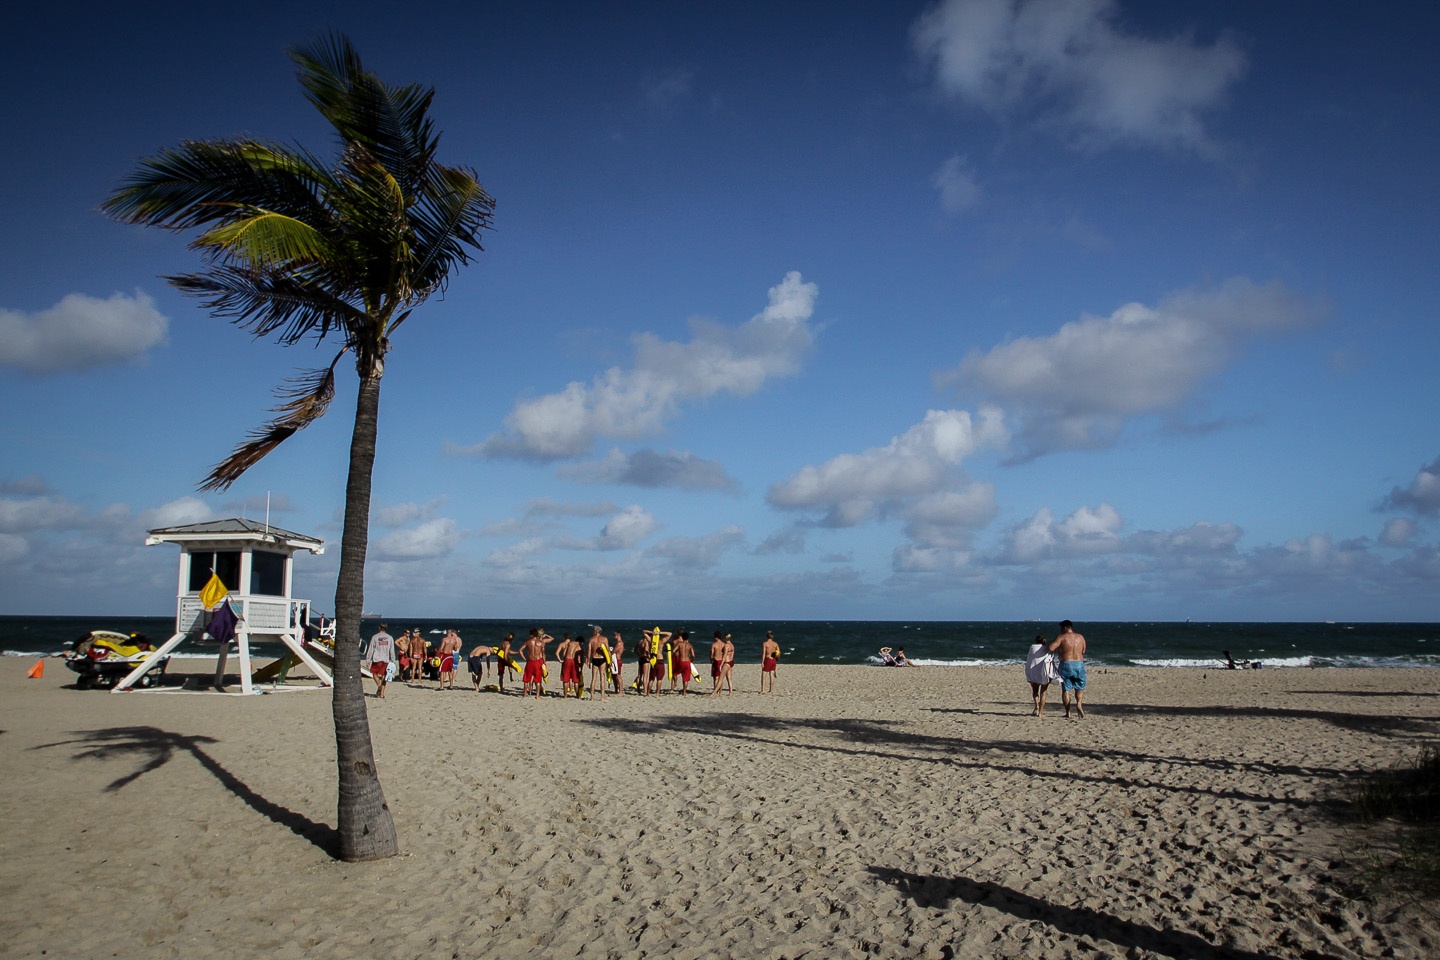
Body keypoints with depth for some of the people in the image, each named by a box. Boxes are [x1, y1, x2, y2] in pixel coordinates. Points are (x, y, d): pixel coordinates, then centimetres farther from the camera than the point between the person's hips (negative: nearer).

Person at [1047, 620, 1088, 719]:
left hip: (1066, 664, -3)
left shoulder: (1062, 637, -5)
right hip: (1079, 664, 3)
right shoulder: (1080, 637, 8)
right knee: (1080, 688, 16)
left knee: (1066, 689, 6)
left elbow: (1051, 648, -15)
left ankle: (1067, 713, 4)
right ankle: (1079, 703, -11)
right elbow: (1083, 651, 15)